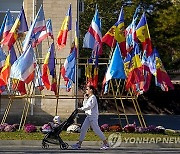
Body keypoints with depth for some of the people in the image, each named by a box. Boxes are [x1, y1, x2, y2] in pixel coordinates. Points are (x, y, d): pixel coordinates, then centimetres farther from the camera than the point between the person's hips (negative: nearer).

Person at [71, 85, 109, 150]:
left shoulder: (93, 97, -11)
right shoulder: (88, 98, 17)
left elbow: (89, 106, -20)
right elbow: (85, 105, 20)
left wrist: (81, 109, -16)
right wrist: (85, 99, 8)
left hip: (93, 116, -10)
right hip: (89, 116, 10)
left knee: (96, 130, -7)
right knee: (83, 129, 5)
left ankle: (106, 144, 0)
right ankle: (79, 144, 7)